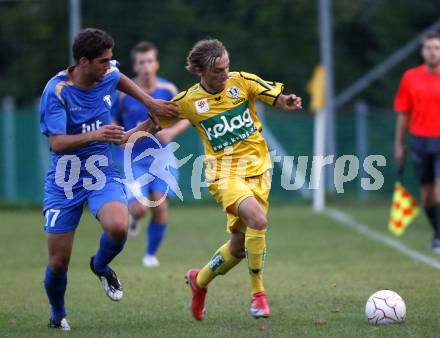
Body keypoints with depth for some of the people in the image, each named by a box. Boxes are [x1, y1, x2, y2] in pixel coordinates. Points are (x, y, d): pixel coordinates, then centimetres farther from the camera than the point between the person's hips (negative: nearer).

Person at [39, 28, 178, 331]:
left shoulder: (107, 76, -2)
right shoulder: (56, 91, -18)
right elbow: (57, 144, -26)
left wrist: (151, 103, 17)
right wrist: (94, 135, -41)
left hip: (102, 175, 3)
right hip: (64, 181, -3)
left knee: (119, 227, -29)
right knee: (58, 263, -2)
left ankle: (100, 266, 6)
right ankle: (58, 314, 29)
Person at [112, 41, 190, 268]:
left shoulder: (168, 90, -2)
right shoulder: (124, 93, -5)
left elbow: (187, 118, 7)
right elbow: (113, 123, 6)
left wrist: (172, 132, -12)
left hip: (162, 158, 1)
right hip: (135, 160, -1)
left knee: (160, 207, -9)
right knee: (140, 208, -18)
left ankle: (151, 253, 15)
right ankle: (133, 218, 22)